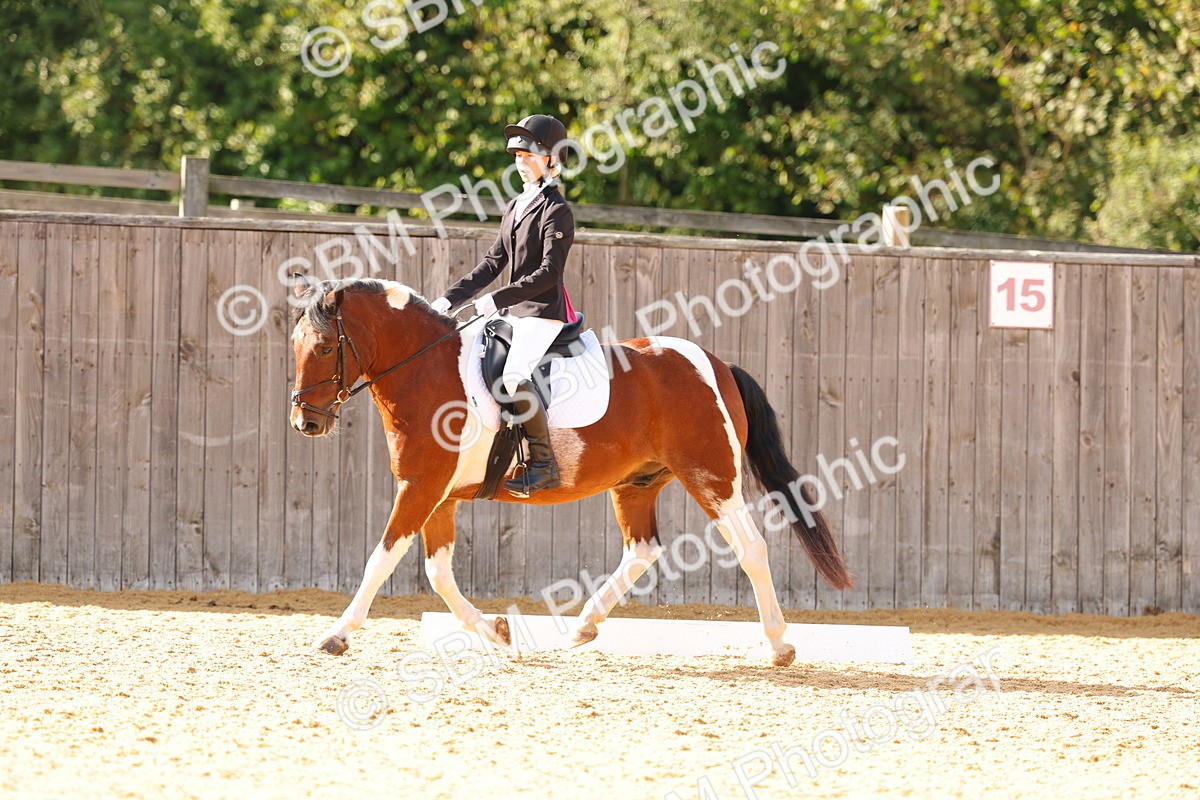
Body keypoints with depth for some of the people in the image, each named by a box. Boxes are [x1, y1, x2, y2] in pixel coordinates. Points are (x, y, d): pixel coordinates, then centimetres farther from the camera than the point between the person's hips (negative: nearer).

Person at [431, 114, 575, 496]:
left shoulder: (557, 211, -10)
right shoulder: (516, 207, 17)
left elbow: (549, 272, -18)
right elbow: (493, 263, 18)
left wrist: (498, 299, -23)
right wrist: (451, 298, 8)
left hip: (544, 313, -10)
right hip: (513, 313, 10)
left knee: (514, 375, -29)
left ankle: (544, 464, -24)